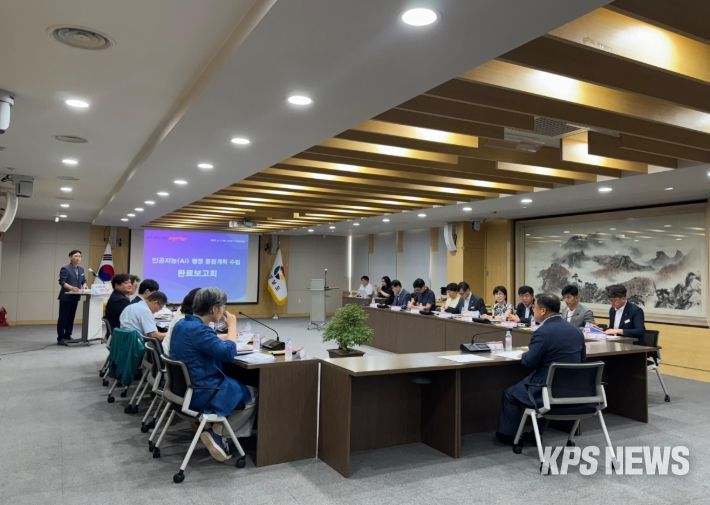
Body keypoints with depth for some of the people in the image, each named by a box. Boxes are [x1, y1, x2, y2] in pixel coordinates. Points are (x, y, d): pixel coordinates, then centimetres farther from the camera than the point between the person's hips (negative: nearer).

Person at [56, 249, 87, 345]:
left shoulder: (81, 269, 14)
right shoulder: (65, 268, -8)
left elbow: (84, 280, 16)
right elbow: (62, 282, -15)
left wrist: (84, 286, -5)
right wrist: (71, 287, -29)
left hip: (75, 297, 7)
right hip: (66, 297, -7)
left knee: (71, 318, 11)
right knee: (63, 318, -3)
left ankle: (68, 336, 19)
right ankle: (60, 338, 1)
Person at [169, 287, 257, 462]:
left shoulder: (183, 324, 6)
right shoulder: (198, 329, -26)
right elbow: (228, 353, -29)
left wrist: (228, 334, 14)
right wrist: (232, 325, -15)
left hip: (186, 387, 10)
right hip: (200, 394, -10)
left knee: (240, 386, 23)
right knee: (252, 395, 8)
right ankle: (216, 434, 6)